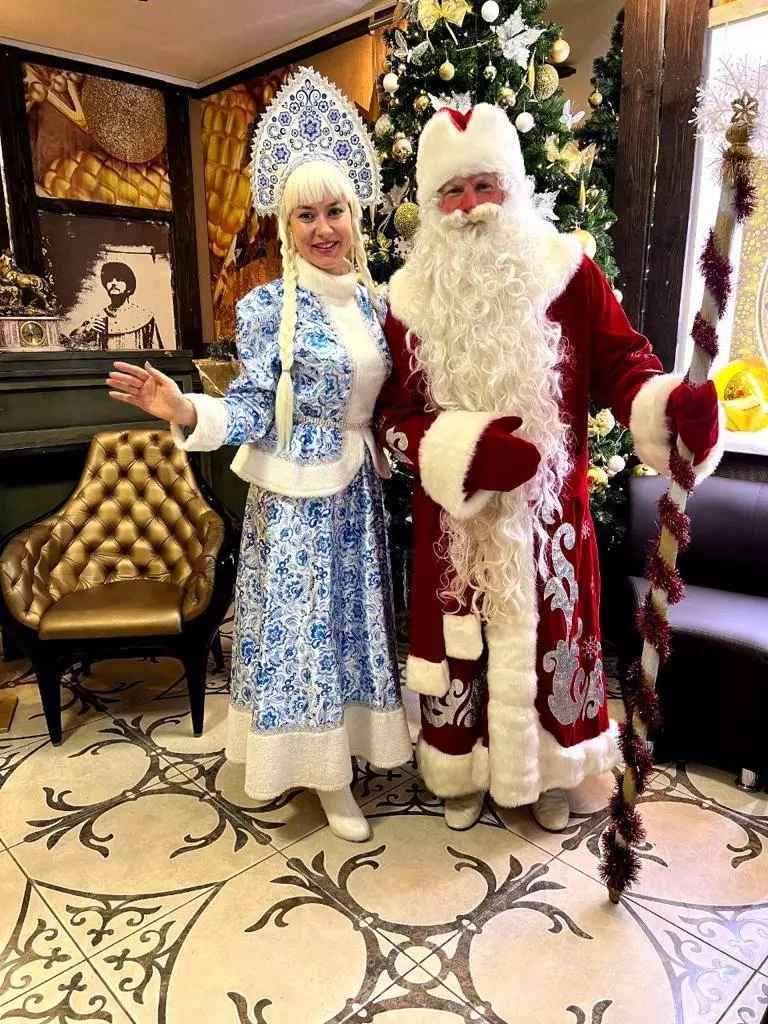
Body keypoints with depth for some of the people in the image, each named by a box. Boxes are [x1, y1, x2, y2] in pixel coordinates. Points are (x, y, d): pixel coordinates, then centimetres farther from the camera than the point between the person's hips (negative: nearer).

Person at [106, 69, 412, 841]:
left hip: (358, 489, 6)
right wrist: (186, 412, -32)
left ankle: (344, 743, 39)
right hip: (296, 495, -6)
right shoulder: (267, 307, -10)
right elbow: (253, 410, -16)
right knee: (302, 625, 5)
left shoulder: (372, 300, 6)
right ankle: (325, 774, 24)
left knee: (350, 617, 17)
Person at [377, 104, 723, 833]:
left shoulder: (565, 271, -4)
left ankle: (546, 772, 38)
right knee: (463, 642, 13)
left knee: (548, 635, 13)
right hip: (456, 516, 1)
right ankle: (465, 772, 38)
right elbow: (392, 417, -5)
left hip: (548, 509, 0)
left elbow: (620, 363, -4)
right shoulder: (412, 296, -2)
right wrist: (470, 448, -22)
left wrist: (673, 406, -25)